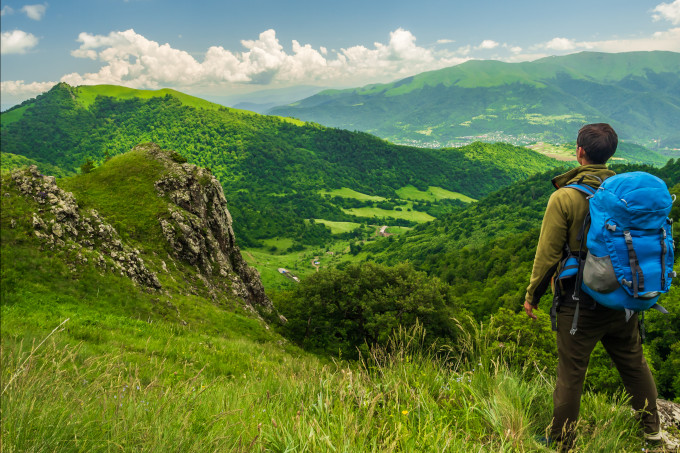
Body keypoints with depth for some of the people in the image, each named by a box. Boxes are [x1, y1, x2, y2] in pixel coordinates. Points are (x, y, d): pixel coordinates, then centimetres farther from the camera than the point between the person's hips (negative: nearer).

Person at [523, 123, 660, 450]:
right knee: (634, 363, 22)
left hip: (579, 303, -5)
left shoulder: (564, 198, -16)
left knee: (571, 374, 7)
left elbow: (548, 254, -13)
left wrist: (532, 295, 1)